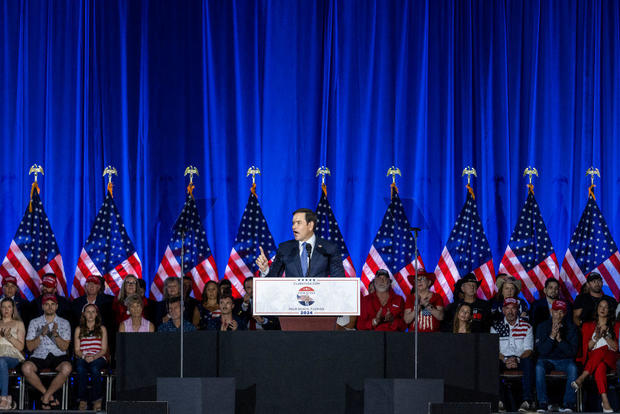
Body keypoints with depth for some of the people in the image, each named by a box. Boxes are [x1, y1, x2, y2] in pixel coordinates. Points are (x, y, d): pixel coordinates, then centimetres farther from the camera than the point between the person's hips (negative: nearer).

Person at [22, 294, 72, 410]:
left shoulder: (64, 323, 8)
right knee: (26, 367, -33)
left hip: (58, 356, 0)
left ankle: (46, 397, -16)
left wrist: (56, 334, -17)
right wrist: (42, 334, -12)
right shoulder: (34, 322, 10)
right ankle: (50, 396, -15)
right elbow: (30, 347, 2)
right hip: (39, 356, 1)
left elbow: (64, 347, -1)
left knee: (67, 368, -35)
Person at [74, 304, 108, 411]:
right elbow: (77, 350, 9)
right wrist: (84, 356, -13)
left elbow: (104, 349, 5)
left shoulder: (102, 329, 13)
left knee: (94, 368, -36)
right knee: (81, 369, -35)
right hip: (82, 358, 1)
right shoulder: (79, 329, 16)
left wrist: (94, 357, -14)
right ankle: (82, 400, -28)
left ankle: (97, 400, -28)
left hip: (98, 358, -1)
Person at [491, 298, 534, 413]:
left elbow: (528, 350, 1)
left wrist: (517, 360, -19)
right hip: (503, 360, 1)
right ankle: (498, 400, -35)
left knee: (528, 361, -36)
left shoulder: (526, 326, 9)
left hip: (520, 360, 0)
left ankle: (527, 400, -39)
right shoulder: (496, 327, 11)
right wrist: (505, 360, -17)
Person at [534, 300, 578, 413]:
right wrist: (552, 336, -26)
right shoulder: (543, 327, -3)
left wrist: (560, 339, -23)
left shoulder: (571, 327, -2)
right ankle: (543, 404, -26)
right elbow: (542, 351, -12)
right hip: (546, 360, 0)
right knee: (539, 368, -33)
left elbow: (572, 352, -9)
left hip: (565, 360, 0)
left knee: (573, 368, -33)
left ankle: (568, 404, -26)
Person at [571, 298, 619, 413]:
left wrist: (606, 336, -10)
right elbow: (586, 347, 9)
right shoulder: (588, 325, 21)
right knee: (600, 366, -40)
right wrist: (596, 337, -9)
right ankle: (605, 401, -54)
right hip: (592, 358, 0)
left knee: (602, 350, -38)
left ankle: (581, 378, -44)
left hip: (610, 358, 0)